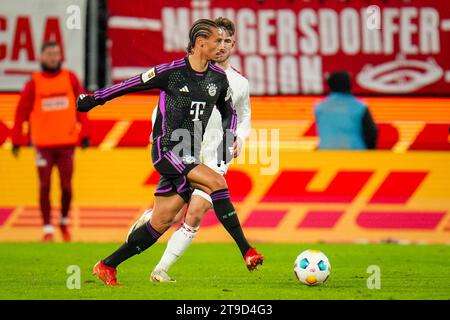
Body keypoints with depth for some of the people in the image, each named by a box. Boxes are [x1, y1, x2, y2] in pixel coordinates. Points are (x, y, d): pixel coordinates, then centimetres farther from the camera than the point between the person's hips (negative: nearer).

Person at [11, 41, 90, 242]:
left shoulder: (70, 78, 4)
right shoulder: (34, 83, 0)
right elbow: (21, 112, 1)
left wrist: (85, 134, 0)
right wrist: (16, 141, -2)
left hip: (67, 142, 1)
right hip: (43, 144, -1)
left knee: (66, 187, 3)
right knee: (44, 187, 0)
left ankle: (64, 222, 25)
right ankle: (48, 229, 8)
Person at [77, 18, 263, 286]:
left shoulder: (219, 79, 7)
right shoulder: (171, 72, -9)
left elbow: (229, 113, 24)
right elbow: (132, 85, 2)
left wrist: (230, 138, 8)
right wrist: (94, 99, 7)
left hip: (190, 157, 6)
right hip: (166, 150, -6)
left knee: (160, 224, 3)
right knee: (217, 183, -25)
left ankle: (107, 266, 14)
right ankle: (247, 251, -22)